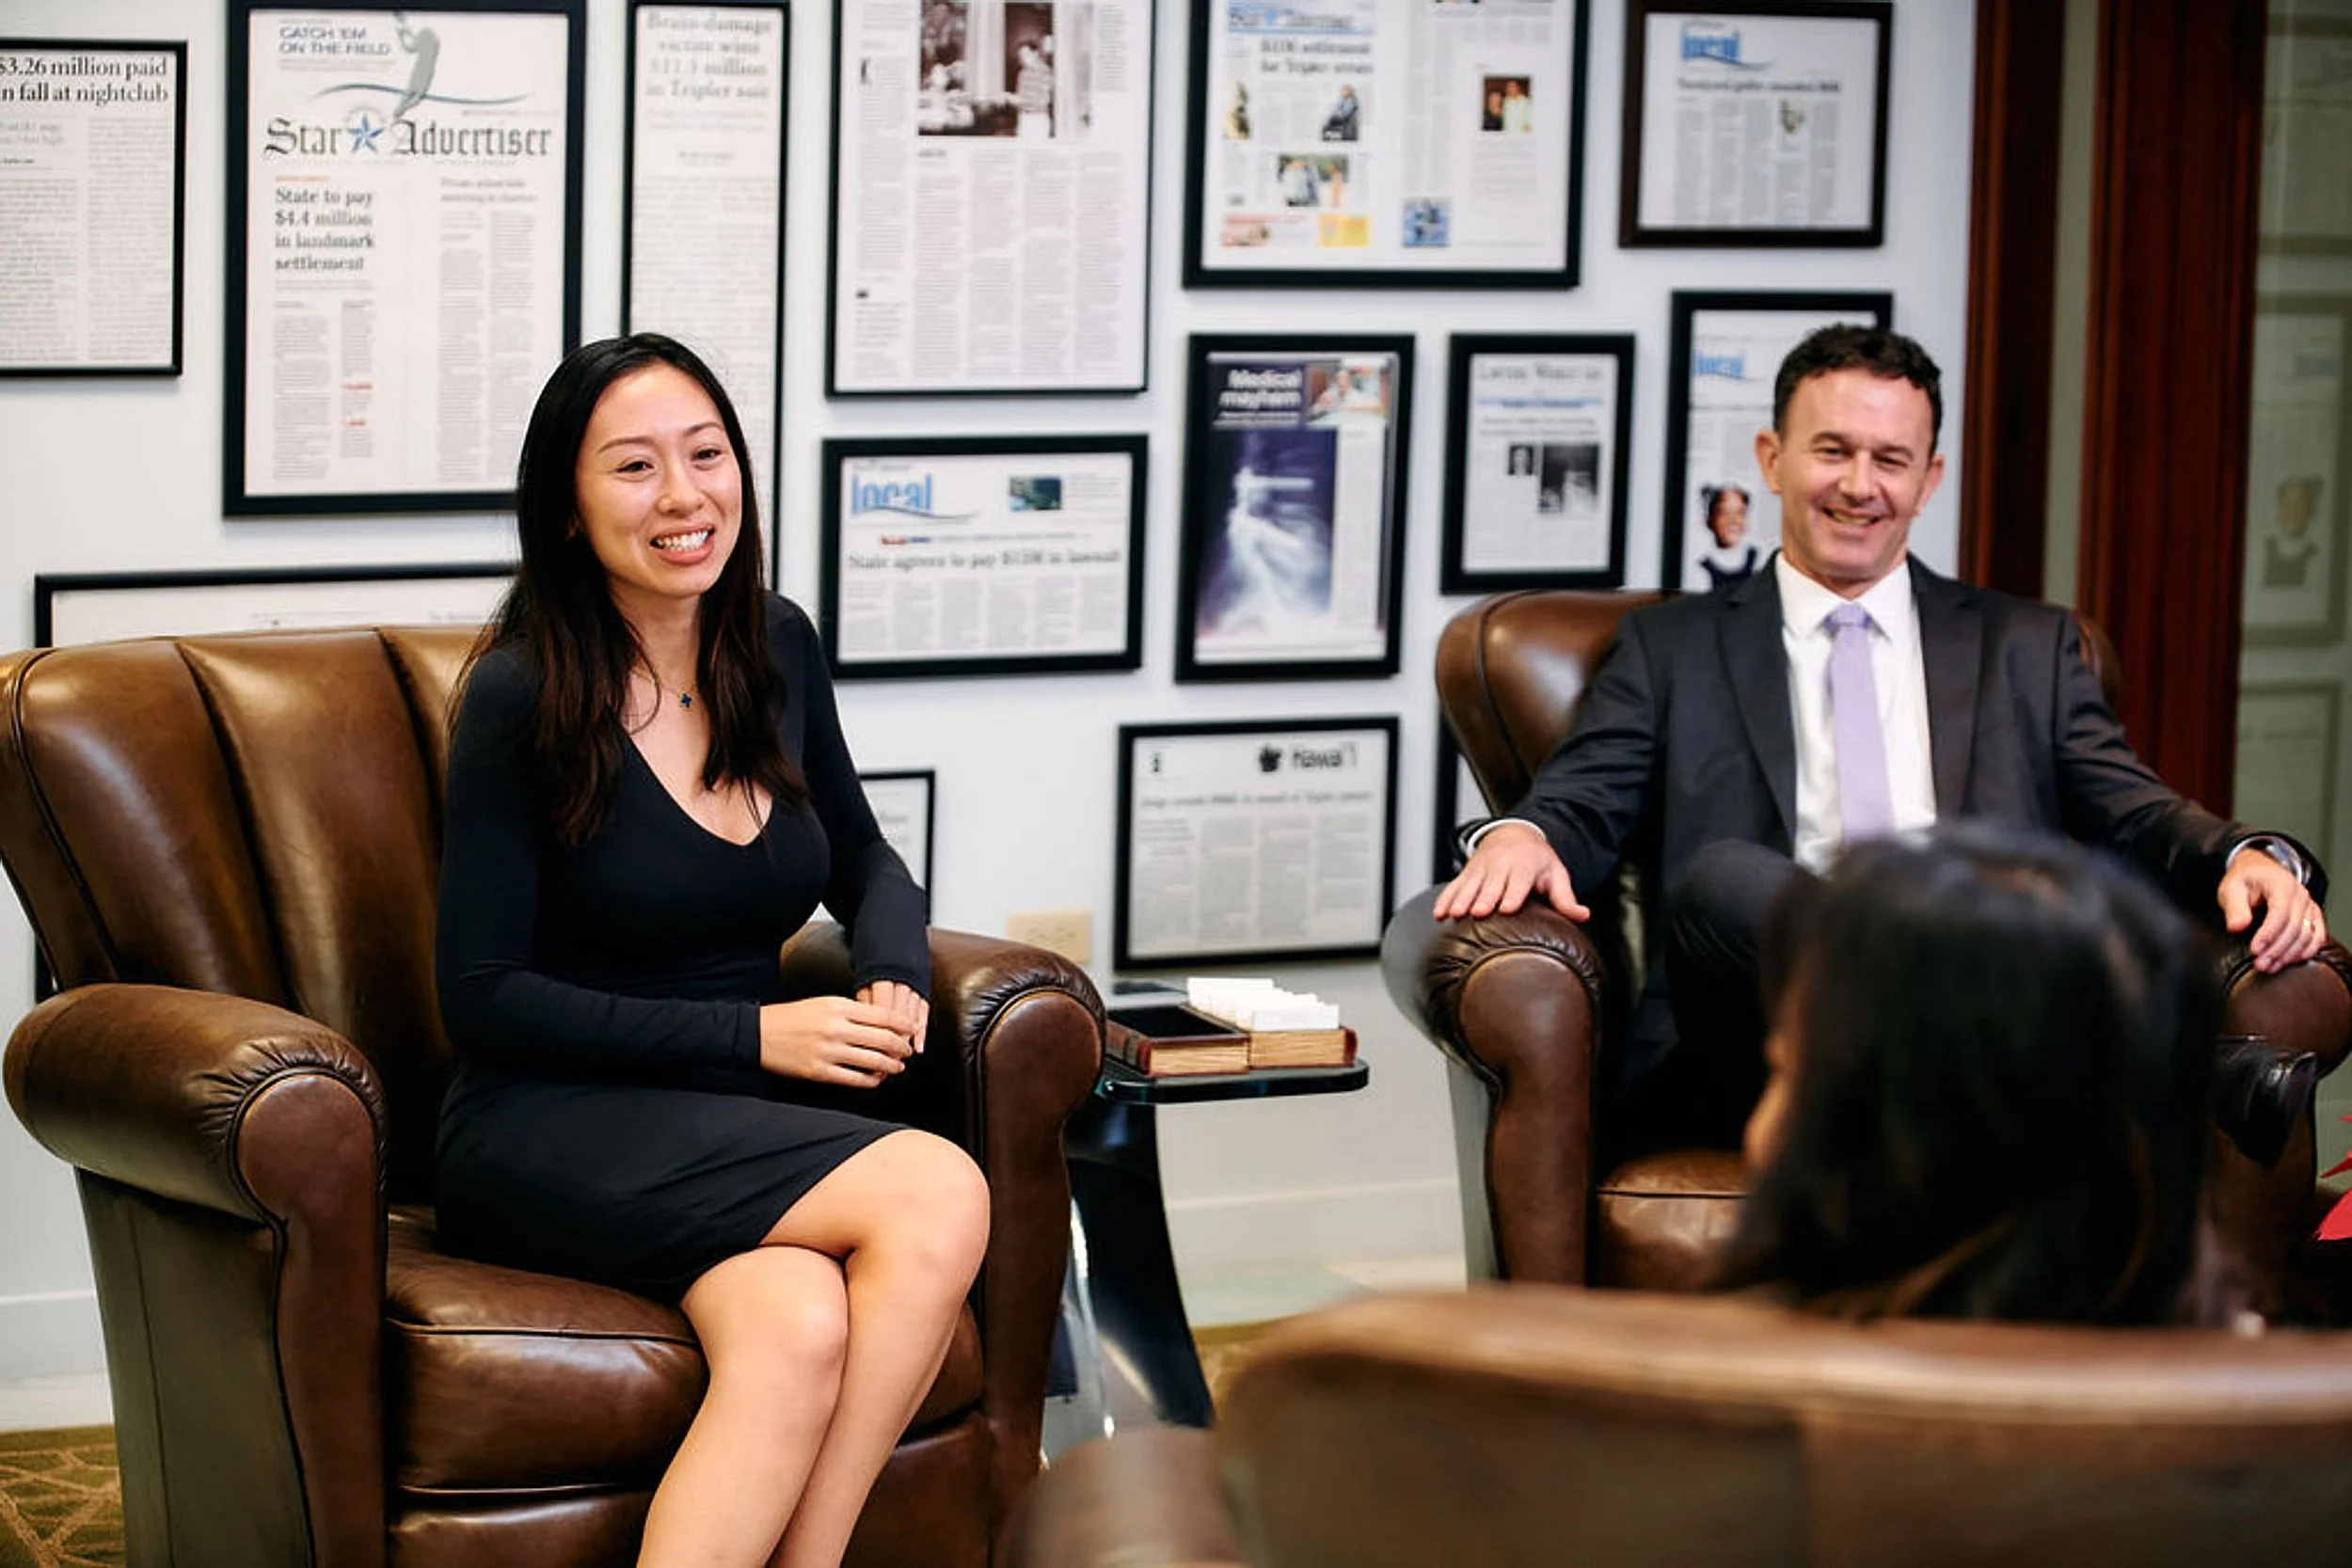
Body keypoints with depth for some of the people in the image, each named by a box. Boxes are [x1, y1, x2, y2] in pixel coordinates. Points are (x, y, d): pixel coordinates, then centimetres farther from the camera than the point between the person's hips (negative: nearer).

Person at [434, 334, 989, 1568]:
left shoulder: (776, 651, 7)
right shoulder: (523, 695, -9)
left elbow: (864, 864, 22)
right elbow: (482, 995, -10)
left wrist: (894, 980, -2)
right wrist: (753, 1035, -15)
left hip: (736, 1133, 5)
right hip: (547, 1130, -5)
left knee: (799, 1325, -32)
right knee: (940, 1198, -29)